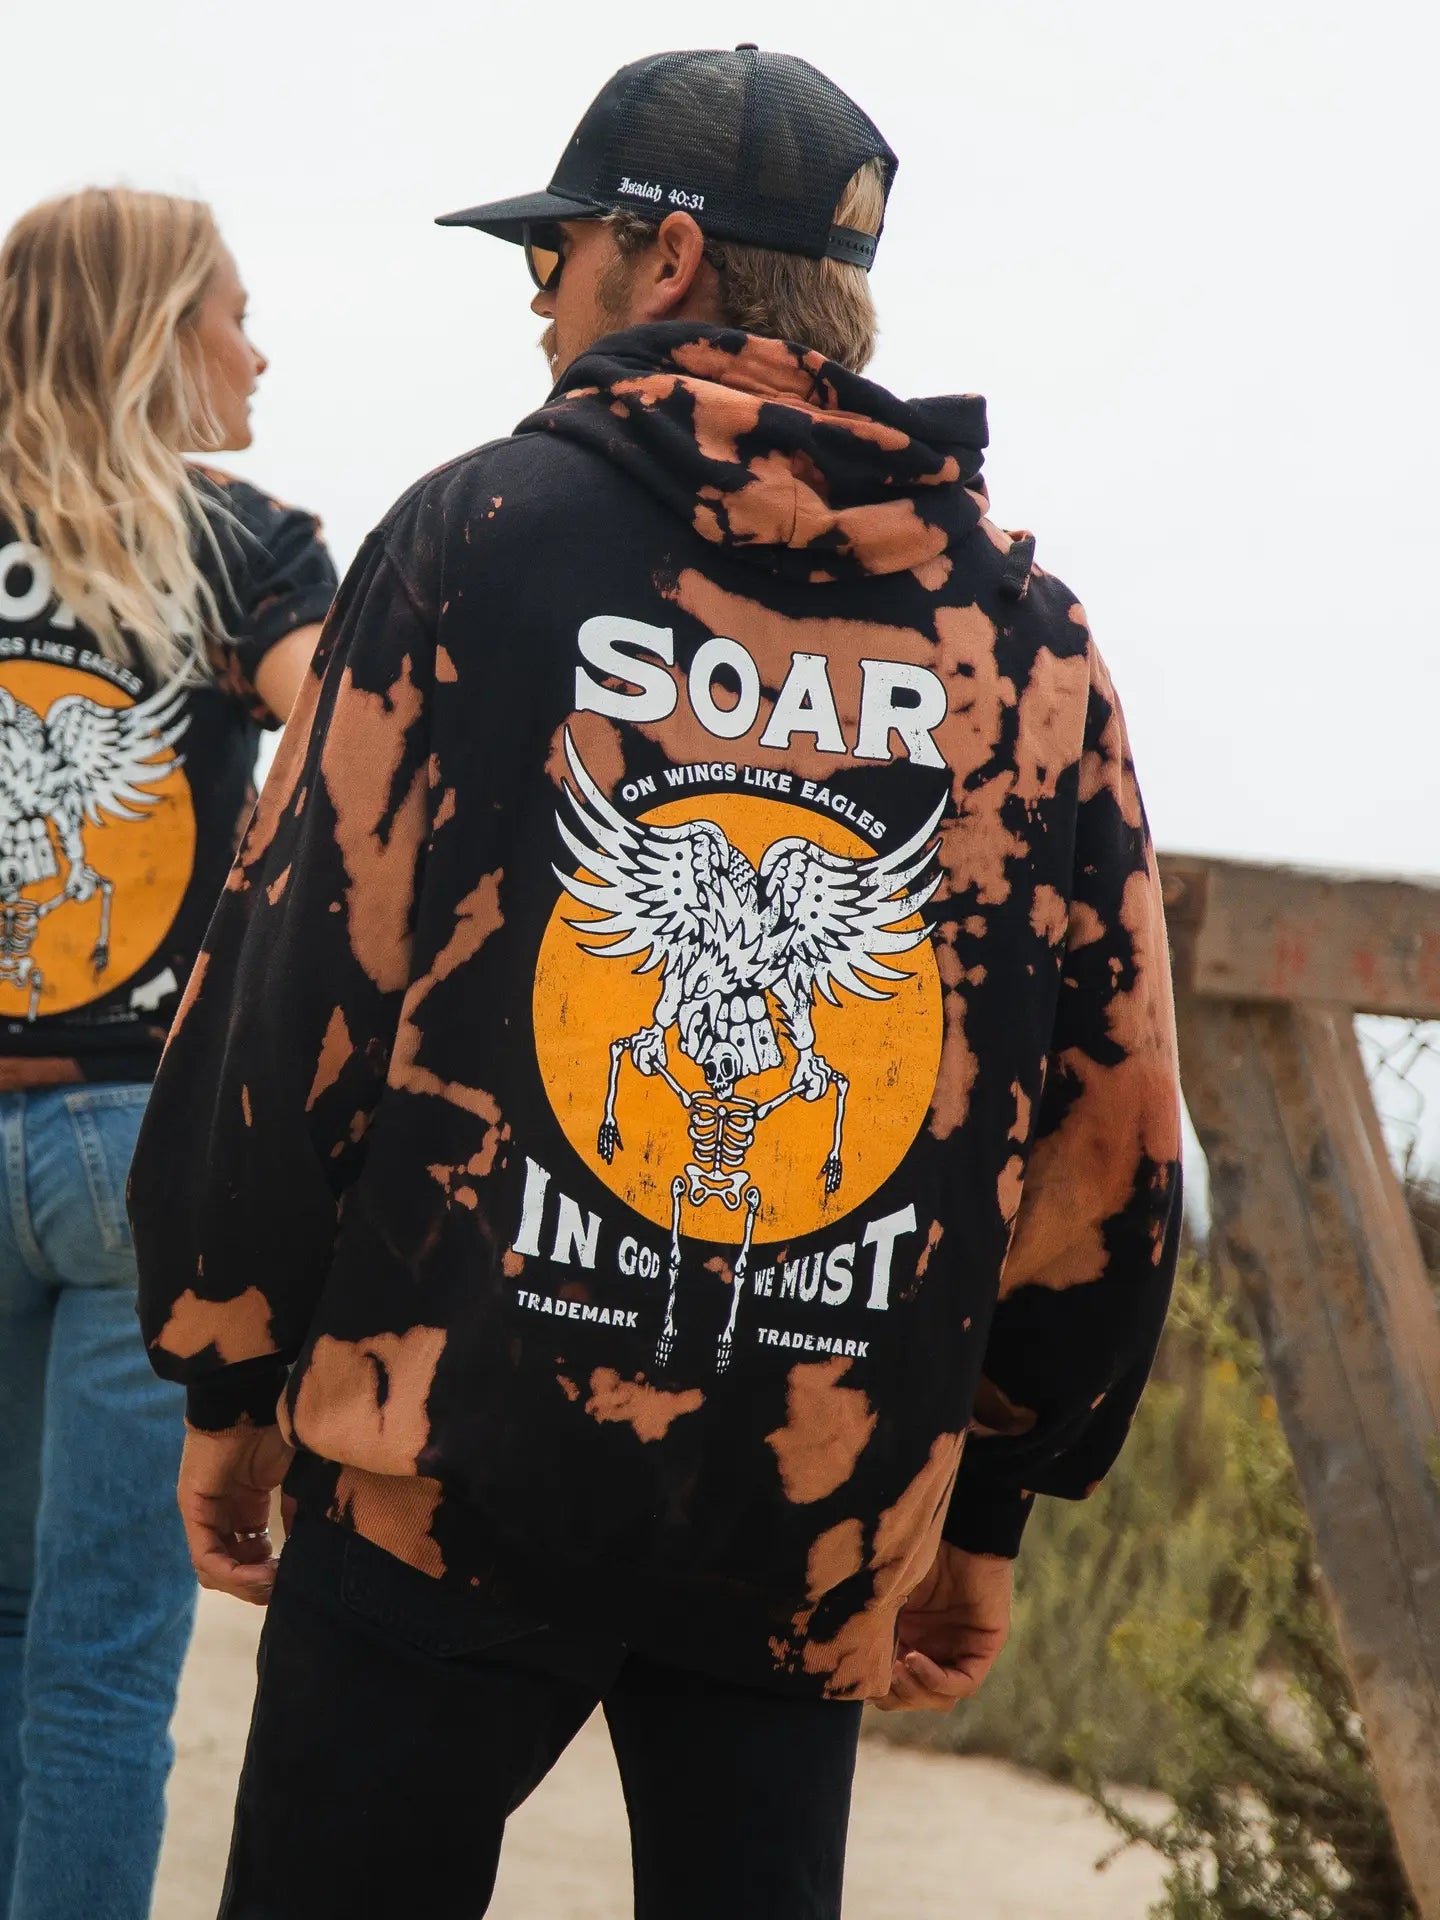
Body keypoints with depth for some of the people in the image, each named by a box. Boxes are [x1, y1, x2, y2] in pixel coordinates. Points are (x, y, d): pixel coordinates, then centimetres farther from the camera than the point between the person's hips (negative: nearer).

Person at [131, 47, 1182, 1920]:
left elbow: (294, 975, -5)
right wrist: (989, 1508, 15)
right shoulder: (1026, 629, 6)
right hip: (824, 1531, 3)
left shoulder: (485, 535, -3)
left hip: (444, 1471, -3)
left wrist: (228, 1385, 5)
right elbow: (1113, 1118, 7)